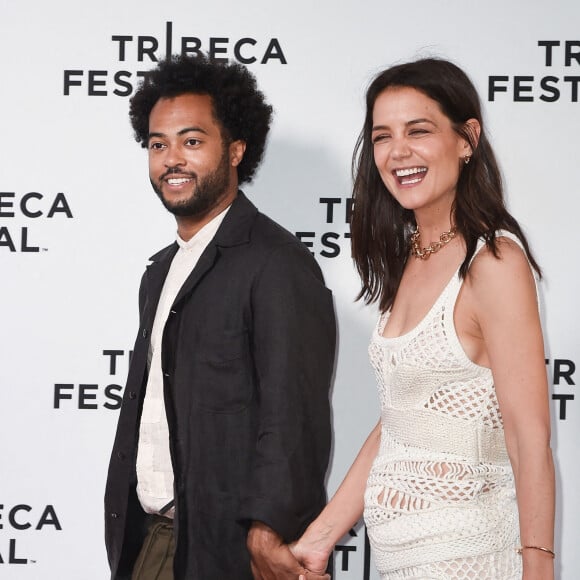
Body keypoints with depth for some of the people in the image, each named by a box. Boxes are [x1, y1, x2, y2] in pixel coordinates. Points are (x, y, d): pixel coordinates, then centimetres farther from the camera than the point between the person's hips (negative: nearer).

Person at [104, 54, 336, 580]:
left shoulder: (279, 264, -13)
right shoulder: (162, 271, 15)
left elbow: (292, 417, -19)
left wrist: (266, 533, -25)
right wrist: (123, 536, 15)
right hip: (150, 537, 8)